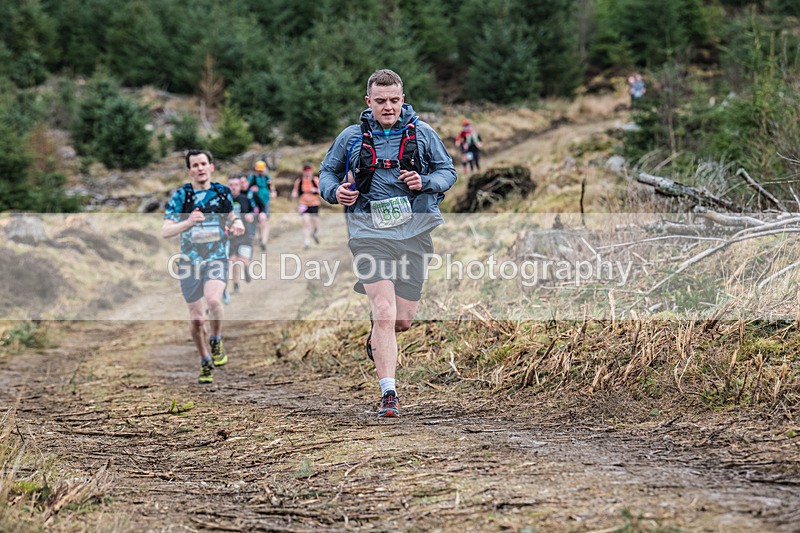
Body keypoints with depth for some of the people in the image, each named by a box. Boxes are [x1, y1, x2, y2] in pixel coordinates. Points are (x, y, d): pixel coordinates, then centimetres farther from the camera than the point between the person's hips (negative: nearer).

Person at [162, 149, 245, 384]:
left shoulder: (223, 192, 4)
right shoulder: (181, 195, -5)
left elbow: (231, 215, 23)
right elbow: (165, 232, -11)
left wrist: (237, 224, 0)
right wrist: (188, 222, -28)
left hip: (218, 258, 0)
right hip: (190, 262, 0)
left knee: (213, 299, -30)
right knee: (196, 319, 3)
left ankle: (216, 340, -2)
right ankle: (206, 362, 26)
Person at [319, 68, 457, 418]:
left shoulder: (422, 133, 7)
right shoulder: (352, 137, 6)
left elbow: (448, 171, 12)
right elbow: (327, 172, 17)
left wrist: (425, 182, -9)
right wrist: (336, 192, -5)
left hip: (413, 231, 2)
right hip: (369, 231, -2)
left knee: (403, 319, 5)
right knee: (384, 310, -16)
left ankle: (376, 336, 44)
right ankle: (389, 394, -11)